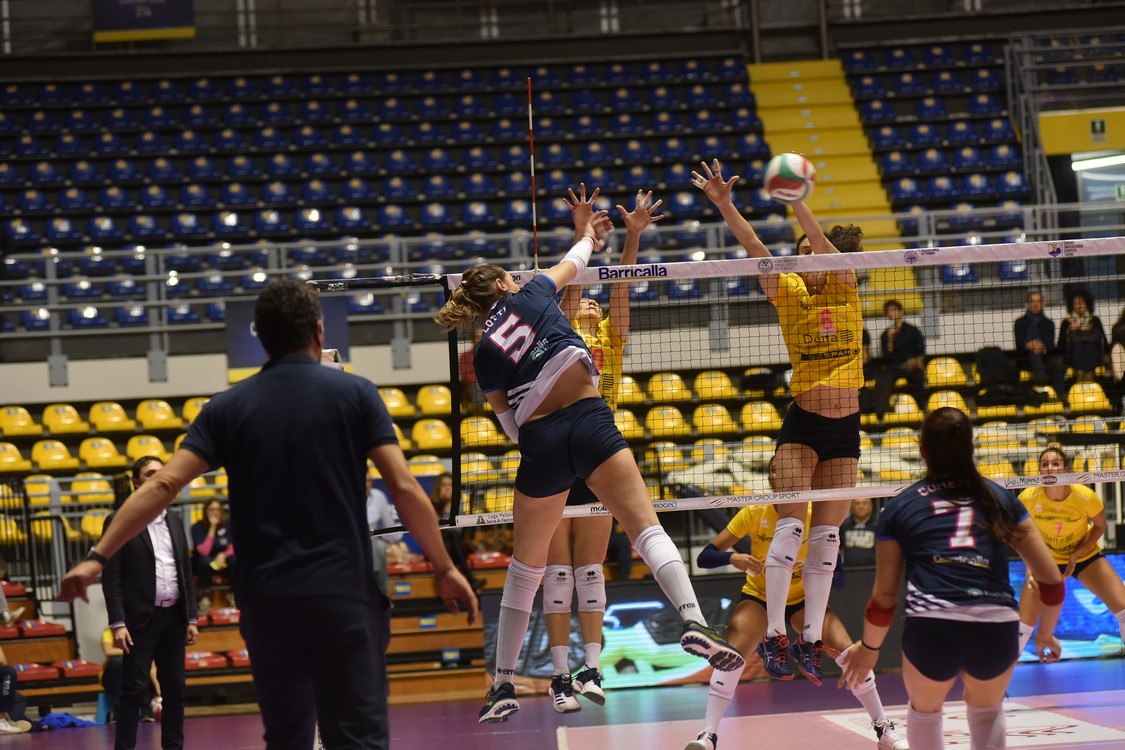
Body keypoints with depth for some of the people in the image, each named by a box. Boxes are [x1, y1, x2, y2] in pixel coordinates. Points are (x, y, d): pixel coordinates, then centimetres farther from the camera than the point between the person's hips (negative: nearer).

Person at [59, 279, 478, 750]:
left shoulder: (228, 407, 6)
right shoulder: (355, 394, 1)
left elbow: (162, 486, -2)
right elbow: (404, 488, -5)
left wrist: (98, 556, 0)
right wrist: (445, 569, 2)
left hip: (265, 600, 3)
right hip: (343, 595, -3)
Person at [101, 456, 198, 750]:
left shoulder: (175, 521, 13)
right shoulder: (120, 522, -4)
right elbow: (111, 578, -8)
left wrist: (192, 618, 9)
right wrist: (118, 624, -14)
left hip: (174, 618, 5)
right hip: (141, 619, -5)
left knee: (175, 689, 7)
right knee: (134, 690, -6)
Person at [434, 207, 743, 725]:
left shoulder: (485, 354, 12)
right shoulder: (532, 294, 11)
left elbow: (513, 427, 13)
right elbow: (572, 264, 33)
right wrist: (588, 237, 53)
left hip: (540, 444, 2)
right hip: (591, 423, -1)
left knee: (525, 566, 15)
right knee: (646, 527, -12)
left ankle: (503, 686, 18)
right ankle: (693, 621, -36)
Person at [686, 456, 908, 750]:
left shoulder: (816, 515, -17)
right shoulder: (754, 513, -17)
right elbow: (705, 557, -17)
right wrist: (732, 557, -38)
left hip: (803, 599, 1)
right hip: (759, 596, 0)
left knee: (846, 649, -19)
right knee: (732, 649, -28)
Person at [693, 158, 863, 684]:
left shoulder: (845, 288, 2)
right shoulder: (788, 292, 1)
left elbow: (827, 247, -16)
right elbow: (754, 247, -13)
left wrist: (796, 202, -29)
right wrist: (723, 204, -26)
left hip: (845, 430, 2)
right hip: (801, 426, -2)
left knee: (826, 537, 3)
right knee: (791, 526, -14)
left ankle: (810, 642, 7)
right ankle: (774, 636, -14)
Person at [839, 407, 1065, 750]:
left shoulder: (900, 506, 14)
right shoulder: (1000, 497, 17)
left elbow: (884, 598, 14)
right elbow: (1052, 580, 16)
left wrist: (868, 648, 32)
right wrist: (1045, 633, 33)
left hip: (931, 629, -1)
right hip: (997, 631, 1)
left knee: (924, 710, 31)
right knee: (986, 710, 33)